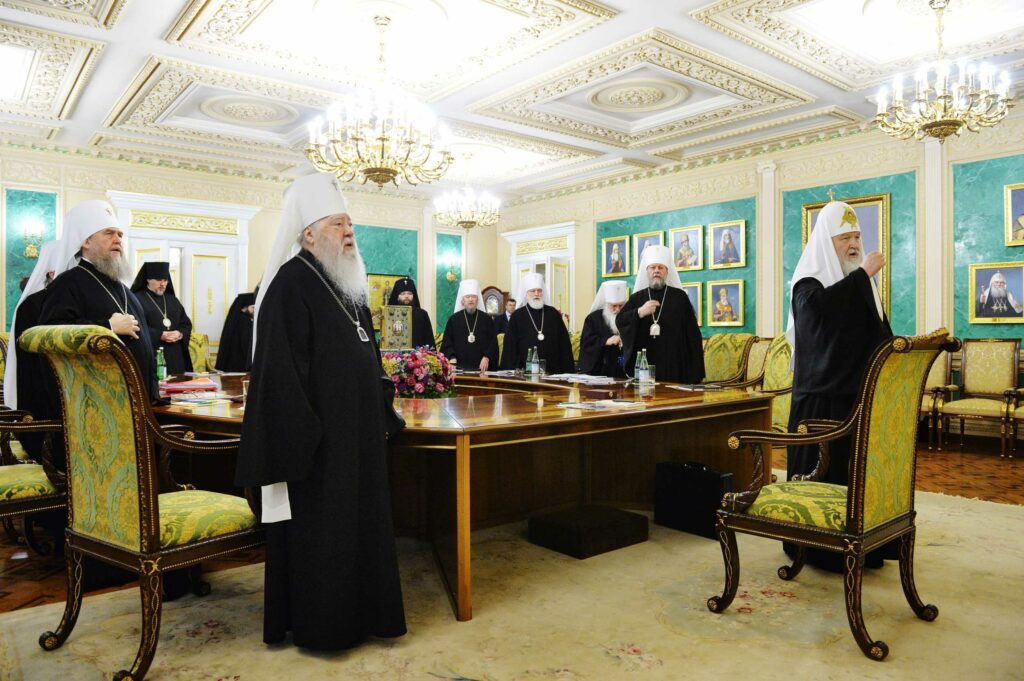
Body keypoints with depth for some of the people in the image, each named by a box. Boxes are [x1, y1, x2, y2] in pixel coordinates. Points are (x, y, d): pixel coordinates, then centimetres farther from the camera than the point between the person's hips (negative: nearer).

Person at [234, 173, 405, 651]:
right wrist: (305, 441, -22)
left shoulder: (349, 284, 11)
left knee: (359, 521, 16)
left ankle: (358, 611, 31)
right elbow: (282, 372, -19)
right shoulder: (290, 284, -14)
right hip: (320, 436, -8)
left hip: (358, 429, 9)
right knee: (317, 530, 4)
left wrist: (381, 410, 15)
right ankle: (317, 624, 20)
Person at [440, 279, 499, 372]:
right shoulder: (453, 319, 7)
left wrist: (486, 358, -10)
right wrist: (452, 358, -11)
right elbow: (447, 343, 5)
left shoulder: (487, 319, 8)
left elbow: (493, 342, 5)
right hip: (459, 367, 0)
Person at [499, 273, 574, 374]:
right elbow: (510, 346, 3)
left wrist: (568, 370, 1)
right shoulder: (517, 316, 4)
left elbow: (564, 343, 8)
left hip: (552, 371, 2)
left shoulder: (553, 314, 8)